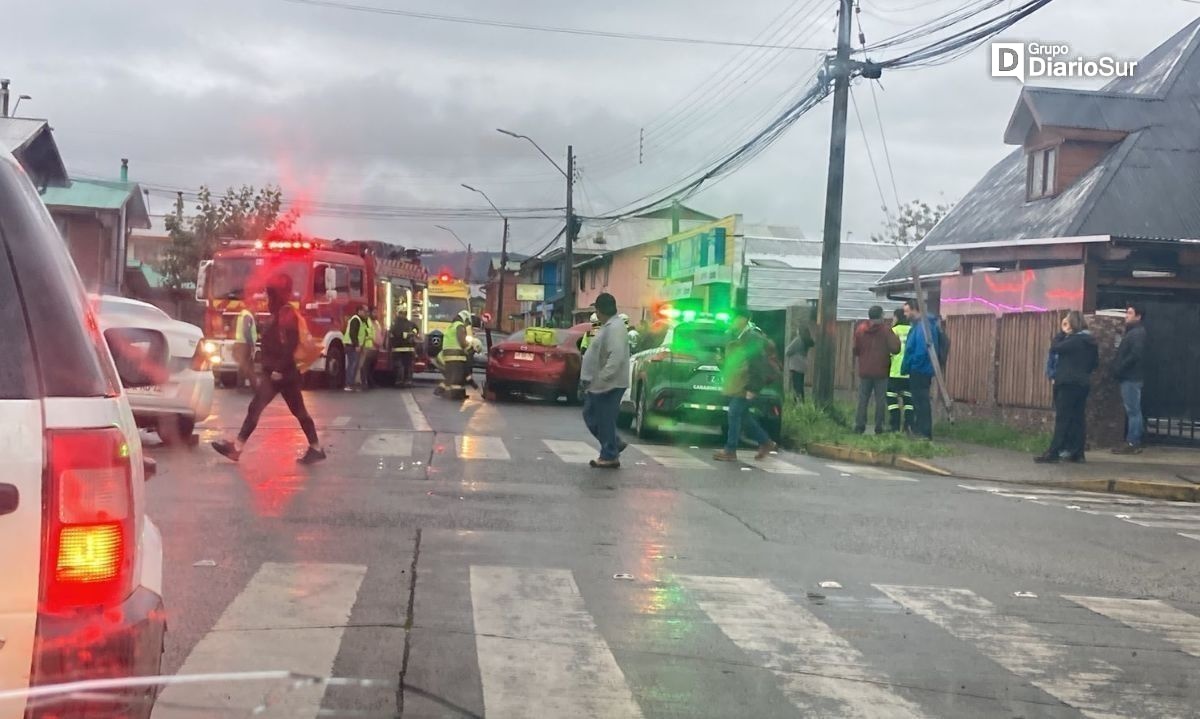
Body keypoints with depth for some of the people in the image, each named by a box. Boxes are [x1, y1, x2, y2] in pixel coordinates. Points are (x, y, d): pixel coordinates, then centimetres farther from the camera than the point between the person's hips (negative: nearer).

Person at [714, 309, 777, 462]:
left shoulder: (753, 339, -13)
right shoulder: (734, 337, 14)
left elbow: (758, 366, -16)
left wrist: (752, 388, -20)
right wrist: (725, 383, 20)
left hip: (744, 387, -9)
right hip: (733, 385, 9)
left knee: (734, 415, -8)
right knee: (743, 416, 12)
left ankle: (730, 451, -3)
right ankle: (765, 442, 24)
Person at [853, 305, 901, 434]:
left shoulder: (860, 329, 3)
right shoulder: (886, 329, -8)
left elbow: (855, 350, 5)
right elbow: (895, 348, -14)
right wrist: (897, 338, 5)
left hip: (864, 371, 3)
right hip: (881, 372, -3)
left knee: (863, 399, 7)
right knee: (880, 399, 3)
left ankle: (859, 425, 4)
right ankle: (879, 426, 1)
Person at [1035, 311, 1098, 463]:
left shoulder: (1074, 339, -15)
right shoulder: (1090, 340, 11)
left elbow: (1054, 349, -13)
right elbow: (1095, 362, 18)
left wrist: (1062, 332, -4)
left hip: (1069, 383, -8)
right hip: (1083, 383, 8)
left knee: (1062, 418, -8)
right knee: (1078, 418, 9)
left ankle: (1053, 452, -9)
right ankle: (1077, 452, 10)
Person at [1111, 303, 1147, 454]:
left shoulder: (1138, 332, -11)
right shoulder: (1130, 332, 20)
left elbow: (1135, 355, -22)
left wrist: (1119, 369, -17)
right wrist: (1117, 369, 8)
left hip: (1131, 377, -10)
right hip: (1128, 377, 10)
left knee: (1133, 410, -8)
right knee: (1133, 410, 11)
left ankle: (1132, 443, -8)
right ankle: (1134, 442, 14)